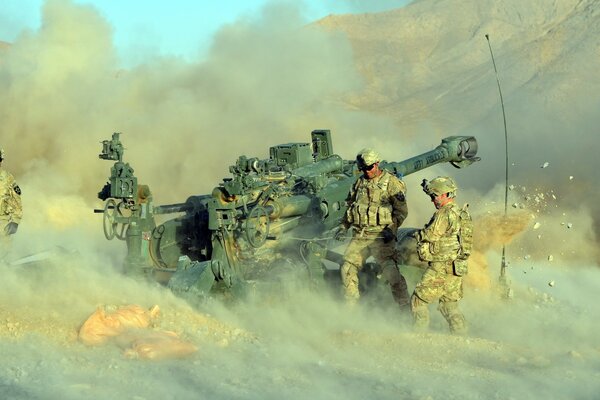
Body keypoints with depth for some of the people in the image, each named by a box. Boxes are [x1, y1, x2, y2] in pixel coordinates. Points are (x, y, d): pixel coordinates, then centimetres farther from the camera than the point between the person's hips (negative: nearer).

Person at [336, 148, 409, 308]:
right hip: (360, 236, 6)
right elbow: (350, 206, 23)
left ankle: (405, 308, -8)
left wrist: (391, 229, -16)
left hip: (380, 235, -6)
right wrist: (343, 227, 12)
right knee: (347, 269, 4)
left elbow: (402, 210, -5)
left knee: (391, 272, -15)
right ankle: (350, 306, 18)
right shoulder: (360, 183, 13)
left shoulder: (391, 183, -4)